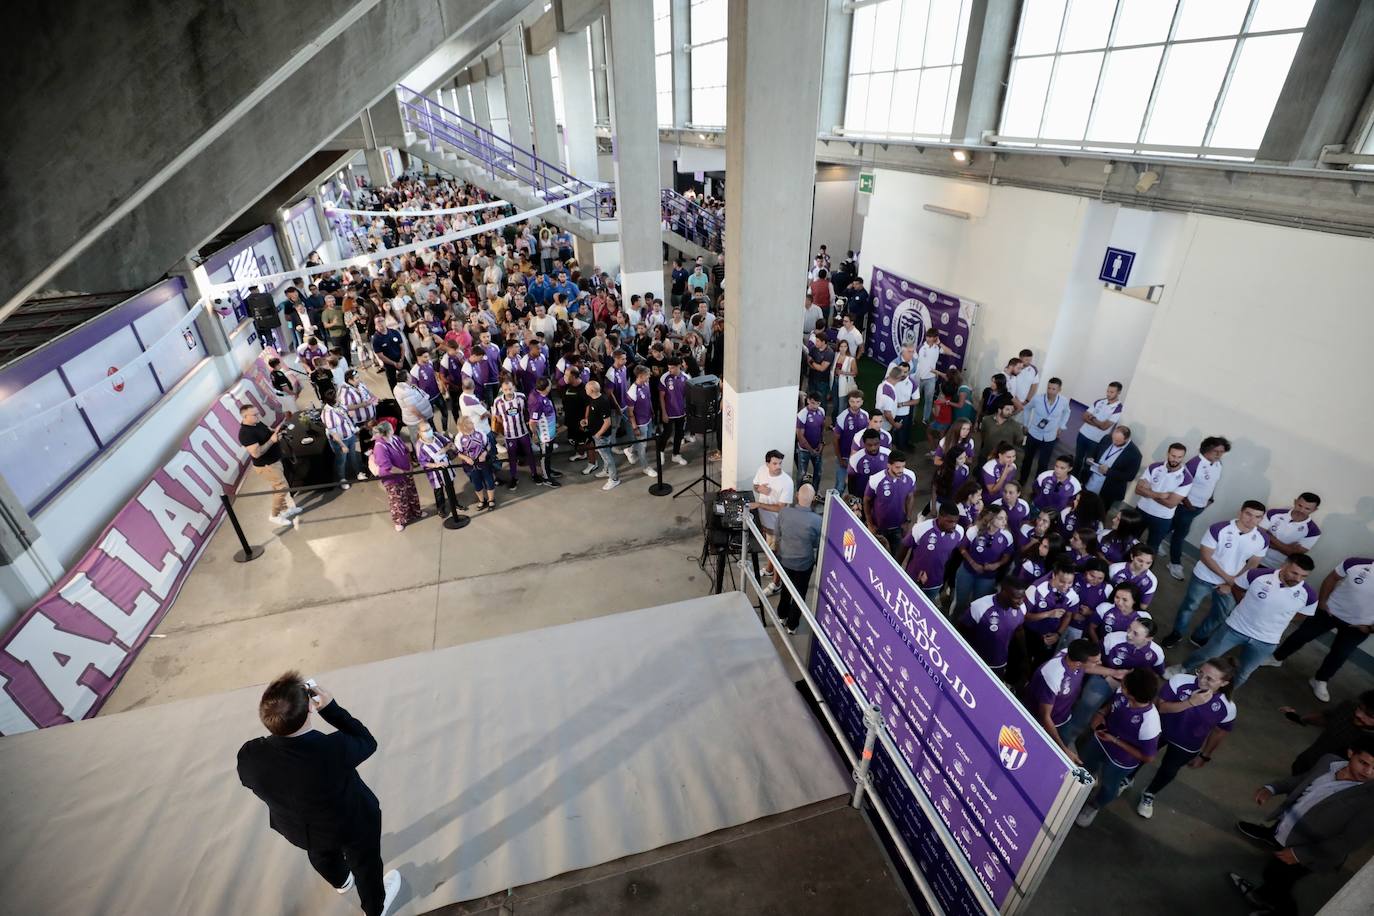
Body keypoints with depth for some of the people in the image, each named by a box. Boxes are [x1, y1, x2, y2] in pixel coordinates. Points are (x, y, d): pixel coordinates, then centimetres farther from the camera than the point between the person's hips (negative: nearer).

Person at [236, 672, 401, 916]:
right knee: (365, 864, 29)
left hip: (298, 829, 4)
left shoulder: (249, 756, -33)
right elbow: (367, 741, -21)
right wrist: (331, 707, -24)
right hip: (352, 824, -3)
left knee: (322, 855, 38)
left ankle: (341, 882, 70)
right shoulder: (335, 749, -45)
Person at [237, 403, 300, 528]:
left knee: (277, 488, 21)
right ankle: (275, 516, 12)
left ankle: (285, 509, 36)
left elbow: (267, 433, 19)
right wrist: (272, 440, -30)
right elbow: (256, 453, -31)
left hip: (274, 461, 9)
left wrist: (275, 432, -4)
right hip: (266, 466, -9)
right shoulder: (246, 433, -27)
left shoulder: (257, 423, 1)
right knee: (283, 488, -4)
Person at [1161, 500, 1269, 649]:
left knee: (1221, 615, 18)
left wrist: (1231, 583, -8)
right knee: (1189, 607, 10)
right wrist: (1226, 577, -21)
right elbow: (1205, 556, -18)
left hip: (1232, 583, 4)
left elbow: (1253, 564, -2)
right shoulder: (1219, 529, -24)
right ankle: (1177, 634, 32)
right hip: (1204, 577, -4)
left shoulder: (1261, 539, -12)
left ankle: (1200, 637, 41)